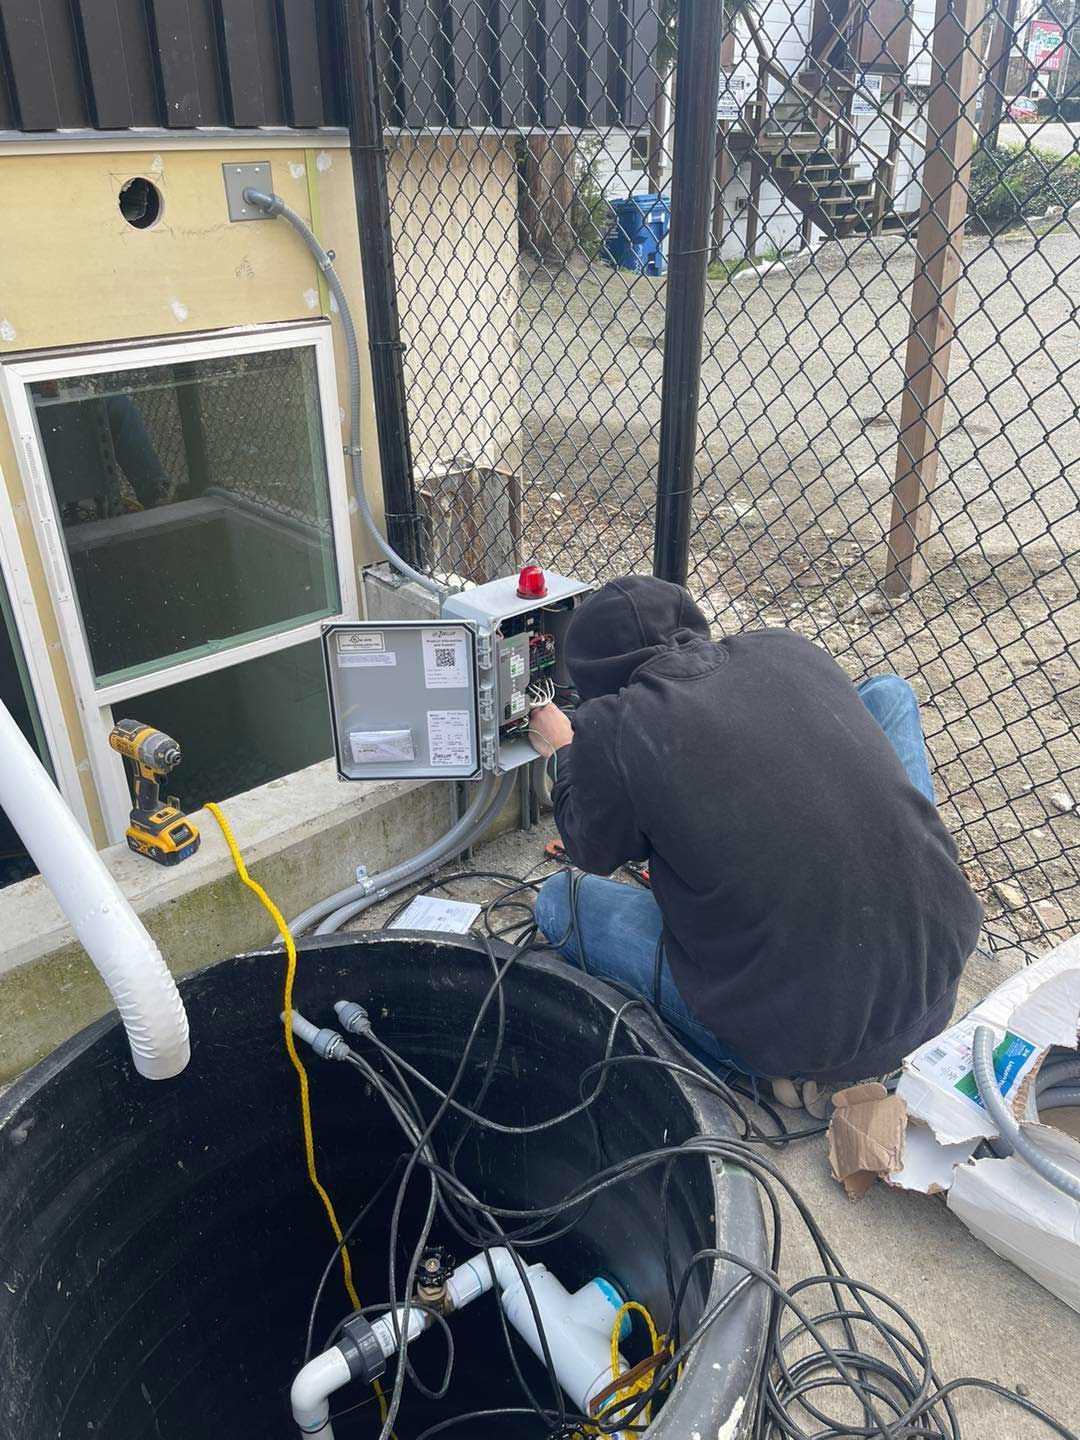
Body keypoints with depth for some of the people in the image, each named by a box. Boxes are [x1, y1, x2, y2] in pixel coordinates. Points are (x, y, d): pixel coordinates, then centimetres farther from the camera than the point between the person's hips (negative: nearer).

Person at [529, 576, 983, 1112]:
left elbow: (597, 852, 9)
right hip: (936, 984, 4)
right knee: (887, 692, 22)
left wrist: (564, 753, 26)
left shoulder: (611, 726, -12)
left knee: (561, 899, 17)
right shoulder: (790, 650, 2)